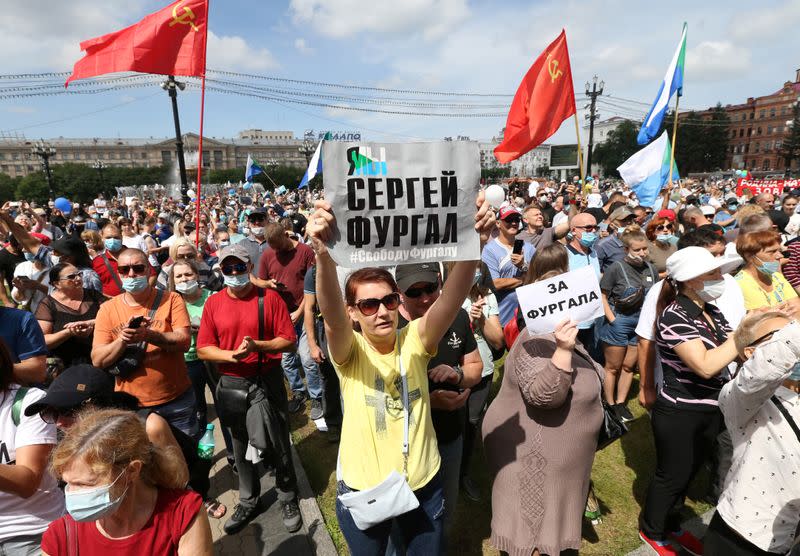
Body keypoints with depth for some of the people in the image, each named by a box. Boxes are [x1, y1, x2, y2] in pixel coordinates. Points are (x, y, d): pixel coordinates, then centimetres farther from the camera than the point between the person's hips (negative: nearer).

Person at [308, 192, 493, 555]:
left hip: (423, 484, 1)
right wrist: (324, 254, -57)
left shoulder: (415, 340, -13)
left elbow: (451, 300, -31)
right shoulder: (348, 352, -17)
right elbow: (332, 316, -39)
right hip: (362, 490, -1)